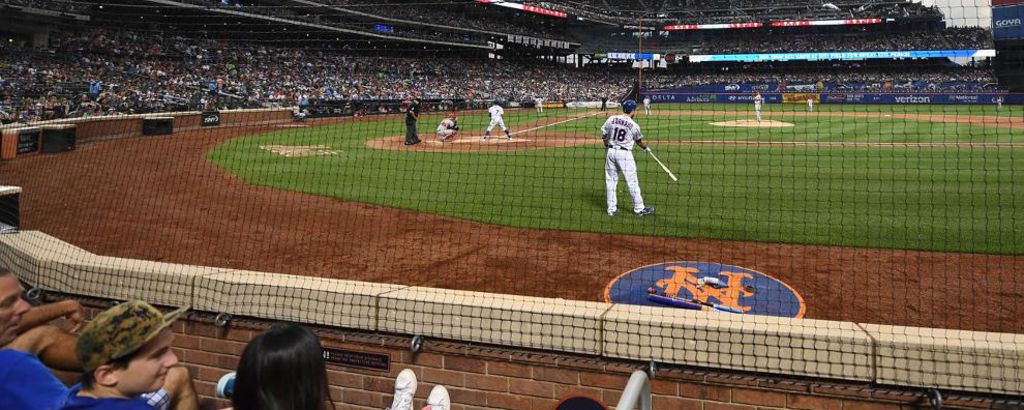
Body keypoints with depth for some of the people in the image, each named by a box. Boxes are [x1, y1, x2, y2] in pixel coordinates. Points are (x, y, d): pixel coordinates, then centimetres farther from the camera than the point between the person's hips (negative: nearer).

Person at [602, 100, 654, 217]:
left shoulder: (611, 119, 0)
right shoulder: (634, 125, -8)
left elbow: (604, 135, 7)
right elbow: (639, 141, 7)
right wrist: (646, 148, 27)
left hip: (610, 152, 4)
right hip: (624, 154, -4)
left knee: (611, 180, 11)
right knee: (632, 181, 4)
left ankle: (612, 209, 16)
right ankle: (639, 209, 10)